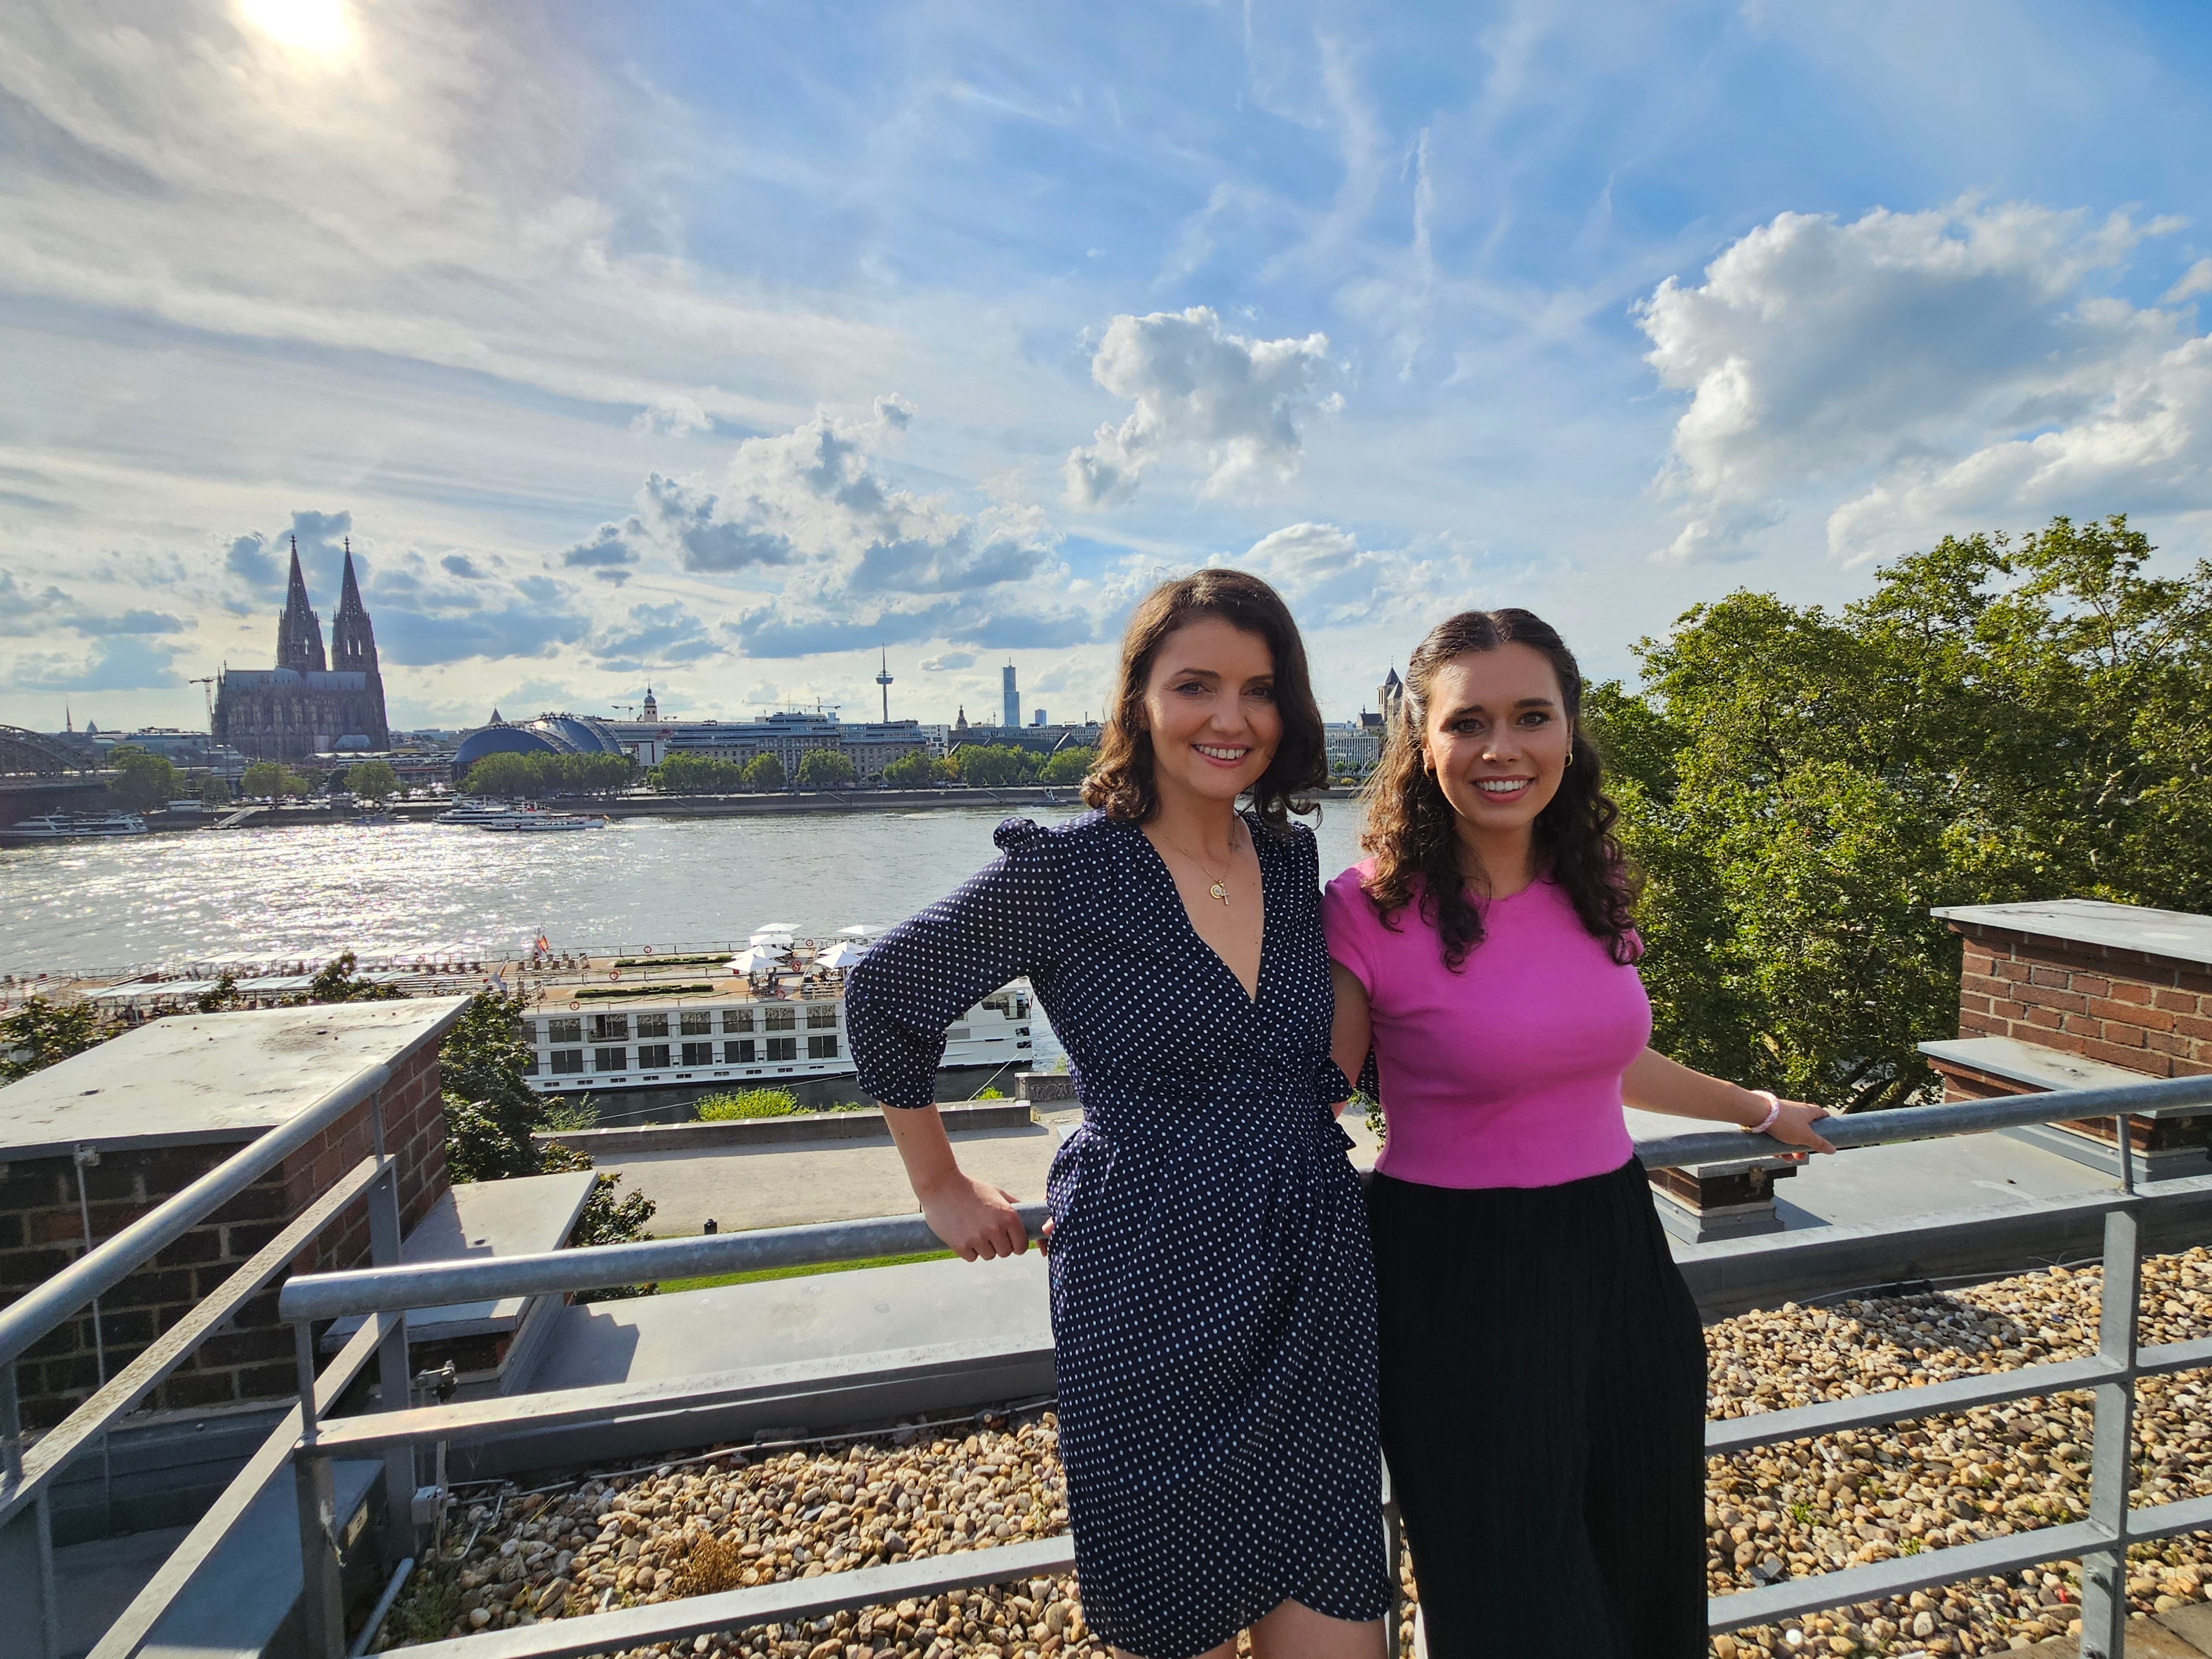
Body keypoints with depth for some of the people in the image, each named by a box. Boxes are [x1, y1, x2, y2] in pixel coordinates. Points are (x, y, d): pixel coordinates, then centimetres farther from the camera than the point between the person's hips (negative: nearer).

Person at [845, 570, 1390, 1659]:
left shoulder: (1294, 863, 3)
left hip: (1318, 1293, 5)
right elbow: (884, 995, -1)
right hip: (1155, 1296, -4)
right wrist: (941, 1188, 4)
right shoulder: (1065, 871, -13)